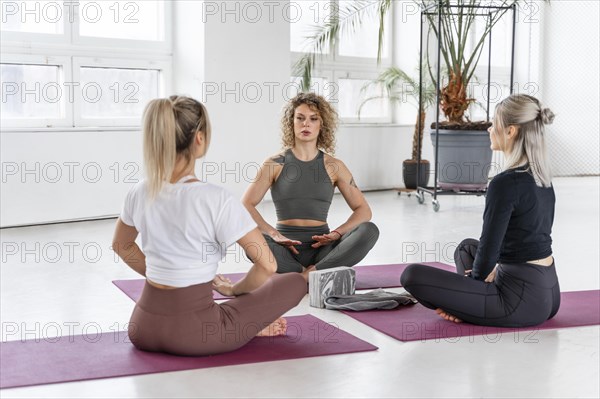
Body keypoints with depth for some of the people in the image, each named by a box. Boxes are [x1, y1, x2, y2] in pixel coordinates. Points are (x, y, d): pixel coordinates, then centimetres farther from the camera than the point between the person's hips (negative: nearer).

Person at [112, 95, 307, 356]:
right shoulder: (215, 199, -19)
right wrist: (234, 290, 4)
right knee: (296, 282, 11)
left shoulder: (140, 193, -1)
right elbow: (267, 264, -14)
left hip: (144, 328, 5)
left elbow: (121, 246, 19)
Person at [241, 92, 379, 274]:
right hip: (286, 249, -2)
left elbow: (363, 210, 5)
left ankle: (310, 274, -31)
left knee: (369, 230, -26)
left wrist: (337, 233, -14)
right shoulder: (275, 164, 4)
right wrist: (274, 234, -21)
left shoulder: (334, 166, 7)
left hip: (321, 248, 2)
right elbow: (245, 205, -4)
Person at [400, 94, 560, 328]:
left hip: (523, 299, -9)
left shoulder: (505, 183, -20)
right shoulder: (542, 177, 8)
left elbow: (488, 249, -15)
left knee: (412, 275, -9)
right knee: (468, 247, 32)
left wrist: (476, 278, 5)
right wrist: (494, 272, 19)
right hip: (548, 292, 9)